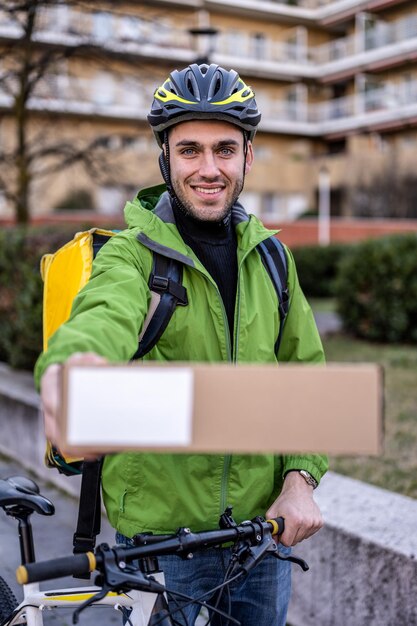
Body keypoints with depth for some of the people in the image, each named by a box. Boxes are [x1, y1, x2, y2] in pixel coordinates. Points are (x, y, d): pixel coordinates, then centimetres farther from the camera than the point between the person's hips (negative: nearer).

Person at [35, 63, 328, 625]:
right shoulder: (132, 253, -11)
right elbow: (107, 315, -34)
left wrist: (301, 478, -6)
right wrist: (69, 363, -58)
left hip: (265, 525, 4)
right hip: (159, 535, -4)